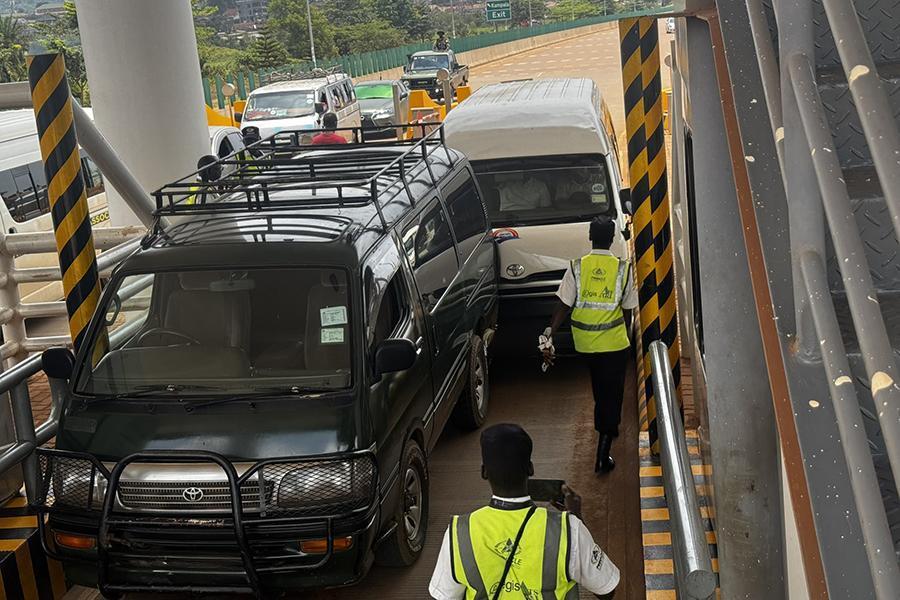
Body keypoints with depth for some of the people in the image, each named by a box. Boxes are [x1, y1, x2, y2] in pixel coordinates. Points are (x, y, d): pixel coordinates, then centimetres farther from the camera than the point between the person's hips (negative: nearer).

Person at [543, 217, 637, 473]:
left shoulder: (576, 268, -8)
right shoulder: (624, 268, -8)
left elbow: (563, 306, -11)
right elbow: (627, 310, -1)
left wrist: (548, 335, -8)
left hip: (584, 342, 3)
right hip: (614, 342, -2)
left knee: (600, 390, 26)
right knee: (612, 394, 4)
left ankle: (606, 428, 47)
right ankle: (603, 456, 0)